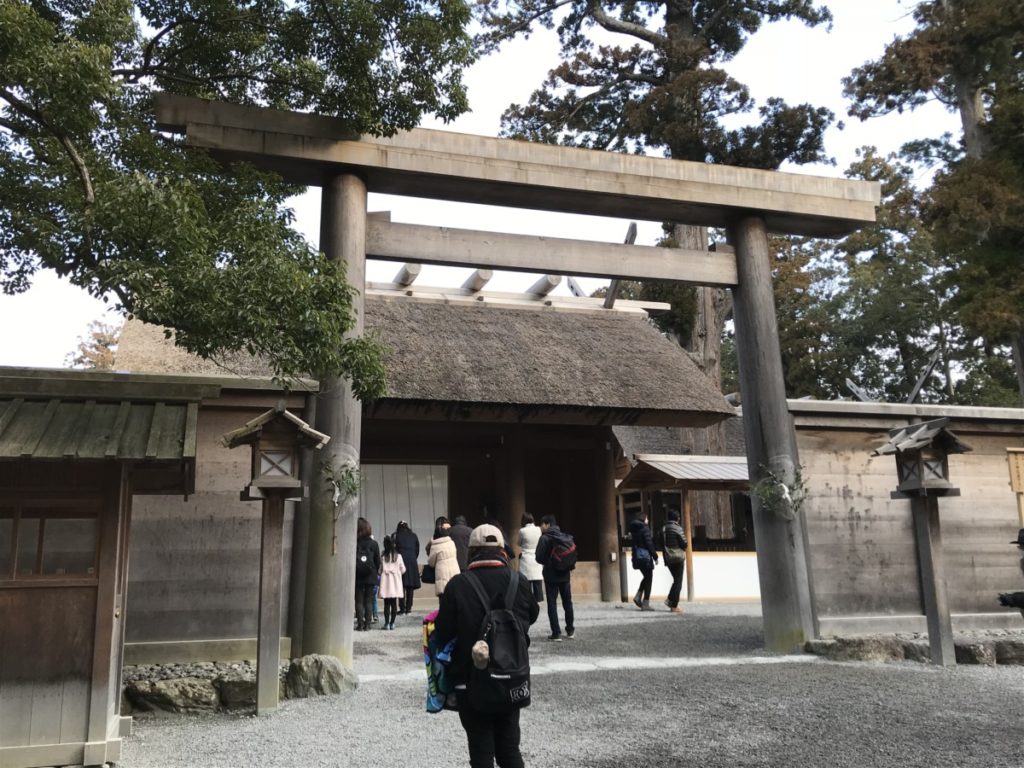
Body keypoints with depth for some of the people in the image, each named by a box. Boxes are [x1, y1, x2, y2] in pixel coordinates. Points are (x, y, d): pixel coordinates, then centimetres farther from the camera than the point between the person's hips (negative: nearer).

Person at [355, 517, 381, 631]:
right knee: (369, 601, 8)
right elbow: (378, 561, 1)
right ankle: (367, 624, 7)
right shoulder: (373, 544, -4)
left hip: (357, 577, -1)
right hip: (370, 577, 1)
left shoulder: (353, 543, -8)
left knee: (359, 601, 6)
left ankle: (360, 624, 3)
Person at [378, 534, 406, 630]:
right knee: (394, 604, 6)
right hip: (396, 582, 2)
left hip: (386, 583, -1)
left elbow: (380, 570, -3)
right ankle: (392, 623, 8)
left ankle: (387, 623, 2)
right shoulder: (398, 556, -2)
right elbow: (403, 569, 3)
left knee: (387, 604, 3)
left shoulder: (383, 557, -6)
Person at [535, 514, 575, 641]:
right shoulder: (567, 538, 4)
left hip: (551, 575, -5)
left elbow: (539, 557, -14)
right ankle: (570, 630, 26)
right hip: (565, 574, 5)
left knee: (552, 603, 1)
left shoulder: (545, 538, -12)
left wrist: (547, 563, 5)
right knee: (567, 602, 17)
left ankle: (556, 633, -3)